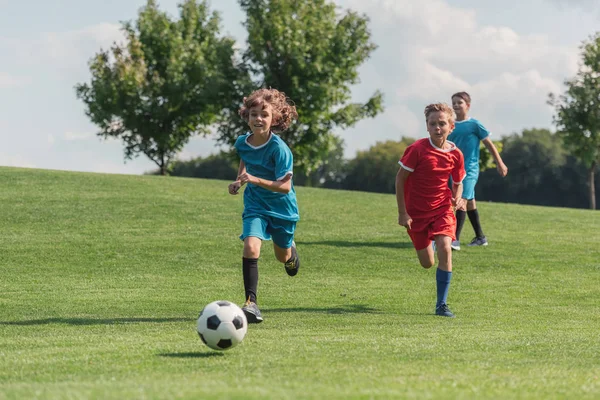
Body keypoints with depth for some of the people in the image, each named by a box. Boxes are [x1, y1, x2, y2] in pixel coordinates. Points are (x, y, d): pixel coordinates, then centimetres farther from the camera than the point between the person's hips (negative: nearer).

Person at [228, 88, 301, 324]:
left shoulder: (279, 149, -26)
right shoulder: (242, 143, -10)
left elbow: (285, 186, -29)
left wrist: (255, 180, -40)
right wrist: (239, 181, -1)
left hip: (282, 207, -2)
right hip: (255, 205, 2)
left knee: (282, 256, 18)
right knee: (251, 247, -23)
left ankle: (291, 251, 59)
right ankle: (251, 303, -23)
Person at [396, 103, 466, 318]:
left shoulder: (455, 154, -6)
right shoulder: (417, 149, -16)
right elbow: (400, 178, -9)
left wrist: (457, 197, -13)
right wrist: (402, 213, -10)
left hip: (442, 209, 1)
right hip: (417, 212, -1)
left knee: (445, 248, -23)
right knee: (427, 263, 7)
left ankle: (442, 304, -13)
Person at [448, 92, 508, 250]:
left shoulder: (474, 124, -6)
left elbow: (489, 144, 0)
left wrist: (500, 163, 3)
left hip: (470, 169, -7)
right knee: (469, 202, 15)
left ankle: (455, 240, -24)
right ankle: (480, 237, 27)